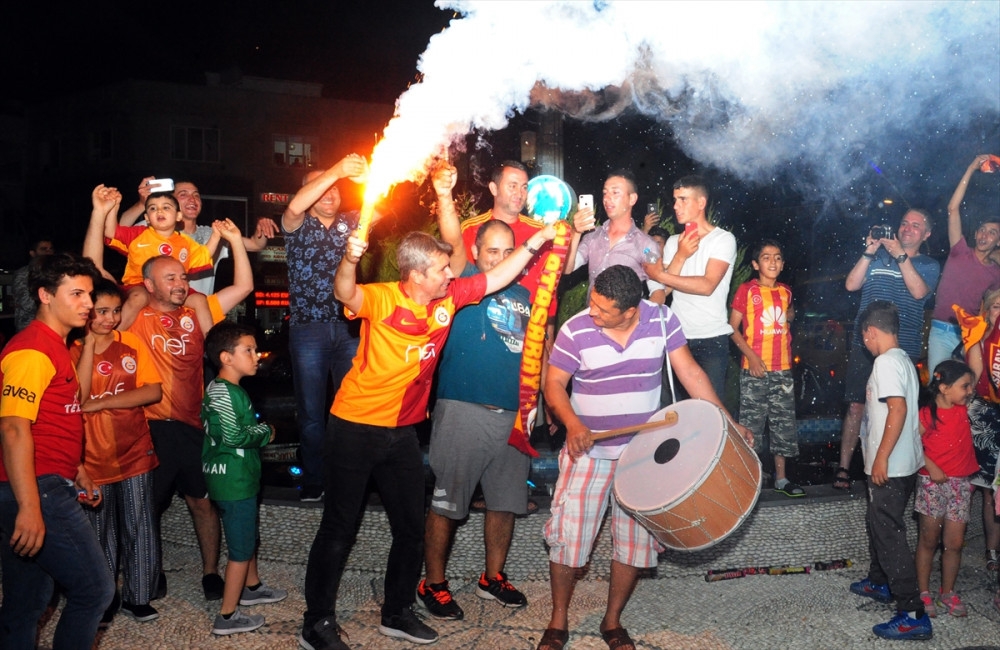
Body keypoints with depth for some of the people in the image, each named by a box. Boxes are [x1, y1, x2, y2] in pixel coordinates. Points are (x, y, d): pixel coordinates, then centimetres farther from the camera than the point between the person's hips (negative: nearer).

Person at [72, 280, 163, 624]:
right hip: (92, 457, -1)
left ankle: (138, 596, 19)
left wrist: (102, 402, -17)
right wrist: (90, 343, -19)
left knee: (139, 528, 5)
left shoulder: (132, 344, 1)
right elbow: (77, 396, -20)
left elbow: (154, 391, -9)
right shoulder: (72, 349, -4)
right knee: (99, 532, 9)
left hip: (134, 451, 1)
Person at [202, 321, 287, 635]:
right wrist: (265, 431, -11)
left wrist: (259, 432, 5)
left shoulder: (218, 387, 10)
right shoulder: (225, 393, -22)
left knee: (249, 536, 26)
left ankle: (252, 587, 45)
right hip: (233, 481, -10)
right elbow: (234, 436, -26)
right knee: (241, 548, -2)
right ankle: (227, 617, 5)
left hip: (236, 477, 10)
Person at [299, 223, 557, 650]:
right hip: (355, 427, -6)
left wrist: (533, 243, 5)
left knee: (411, 527, 14)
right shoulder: (382, 299, -19)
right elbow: (345, 294, -40)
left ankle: (397, 613, 33)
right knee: (339, 530, 3)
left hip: (402, 431, 7)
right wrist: (349, 260, -59)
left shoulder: (449, 297, -1)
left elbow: (496, 278, 11)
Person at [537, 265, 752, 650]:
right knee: (568, 537, -2)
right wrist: (572, 423, -28)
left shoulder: (661, 320, -9)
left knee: (636, 542, 7)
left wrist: (727, 423, -8)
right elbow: (554, 384, -9)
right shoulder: (575, 330, -15)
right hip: (589, 451, -2)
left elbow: (691, 374, -4)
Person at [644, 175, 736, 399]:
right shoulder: (673, 242, 13)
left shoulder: (723, 239, -5)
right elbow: (665, 288, 3)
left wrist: (659, 275, -12)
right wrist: (680, 256, -12)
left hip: (711, 339, -5)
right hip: (677, 337, 5)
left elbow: (707, 285, -17)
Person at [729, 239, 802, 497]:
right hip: (755, 369, -5)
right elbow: (733, 328, -7)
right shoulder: (747, 290, -4)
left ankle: (781, 478, 17)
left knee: (784, 424, 8)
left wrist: (790, 315, 12)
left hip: (783, 369, 5)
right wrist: (751, 356, -16)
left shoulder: (785, 291, 10)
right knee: (752, 425, -1)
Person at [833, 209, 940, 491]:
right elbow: (851, 284, 2)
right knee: (856, 406, -2)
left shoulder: (929, 265, 9)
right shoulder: (878, 256, 13)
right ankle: (843, 468, 3)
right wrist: (869, 252, -6)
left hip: (904, 349, 0)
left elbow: (919, 291, -11)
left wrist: (900, 255, -14)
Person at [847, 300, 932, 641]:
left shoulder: (886, 362, -17)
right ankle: (879, 582, 42)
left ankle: (913, 615, -9)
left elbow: (898, 409, -26)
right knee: (879, 523, 25)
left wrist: (881, 458, -24)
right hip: (902, 463, 10)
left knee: (889, 533, -8)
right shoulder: (904, 360, 12)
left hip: (889, 466, -10)